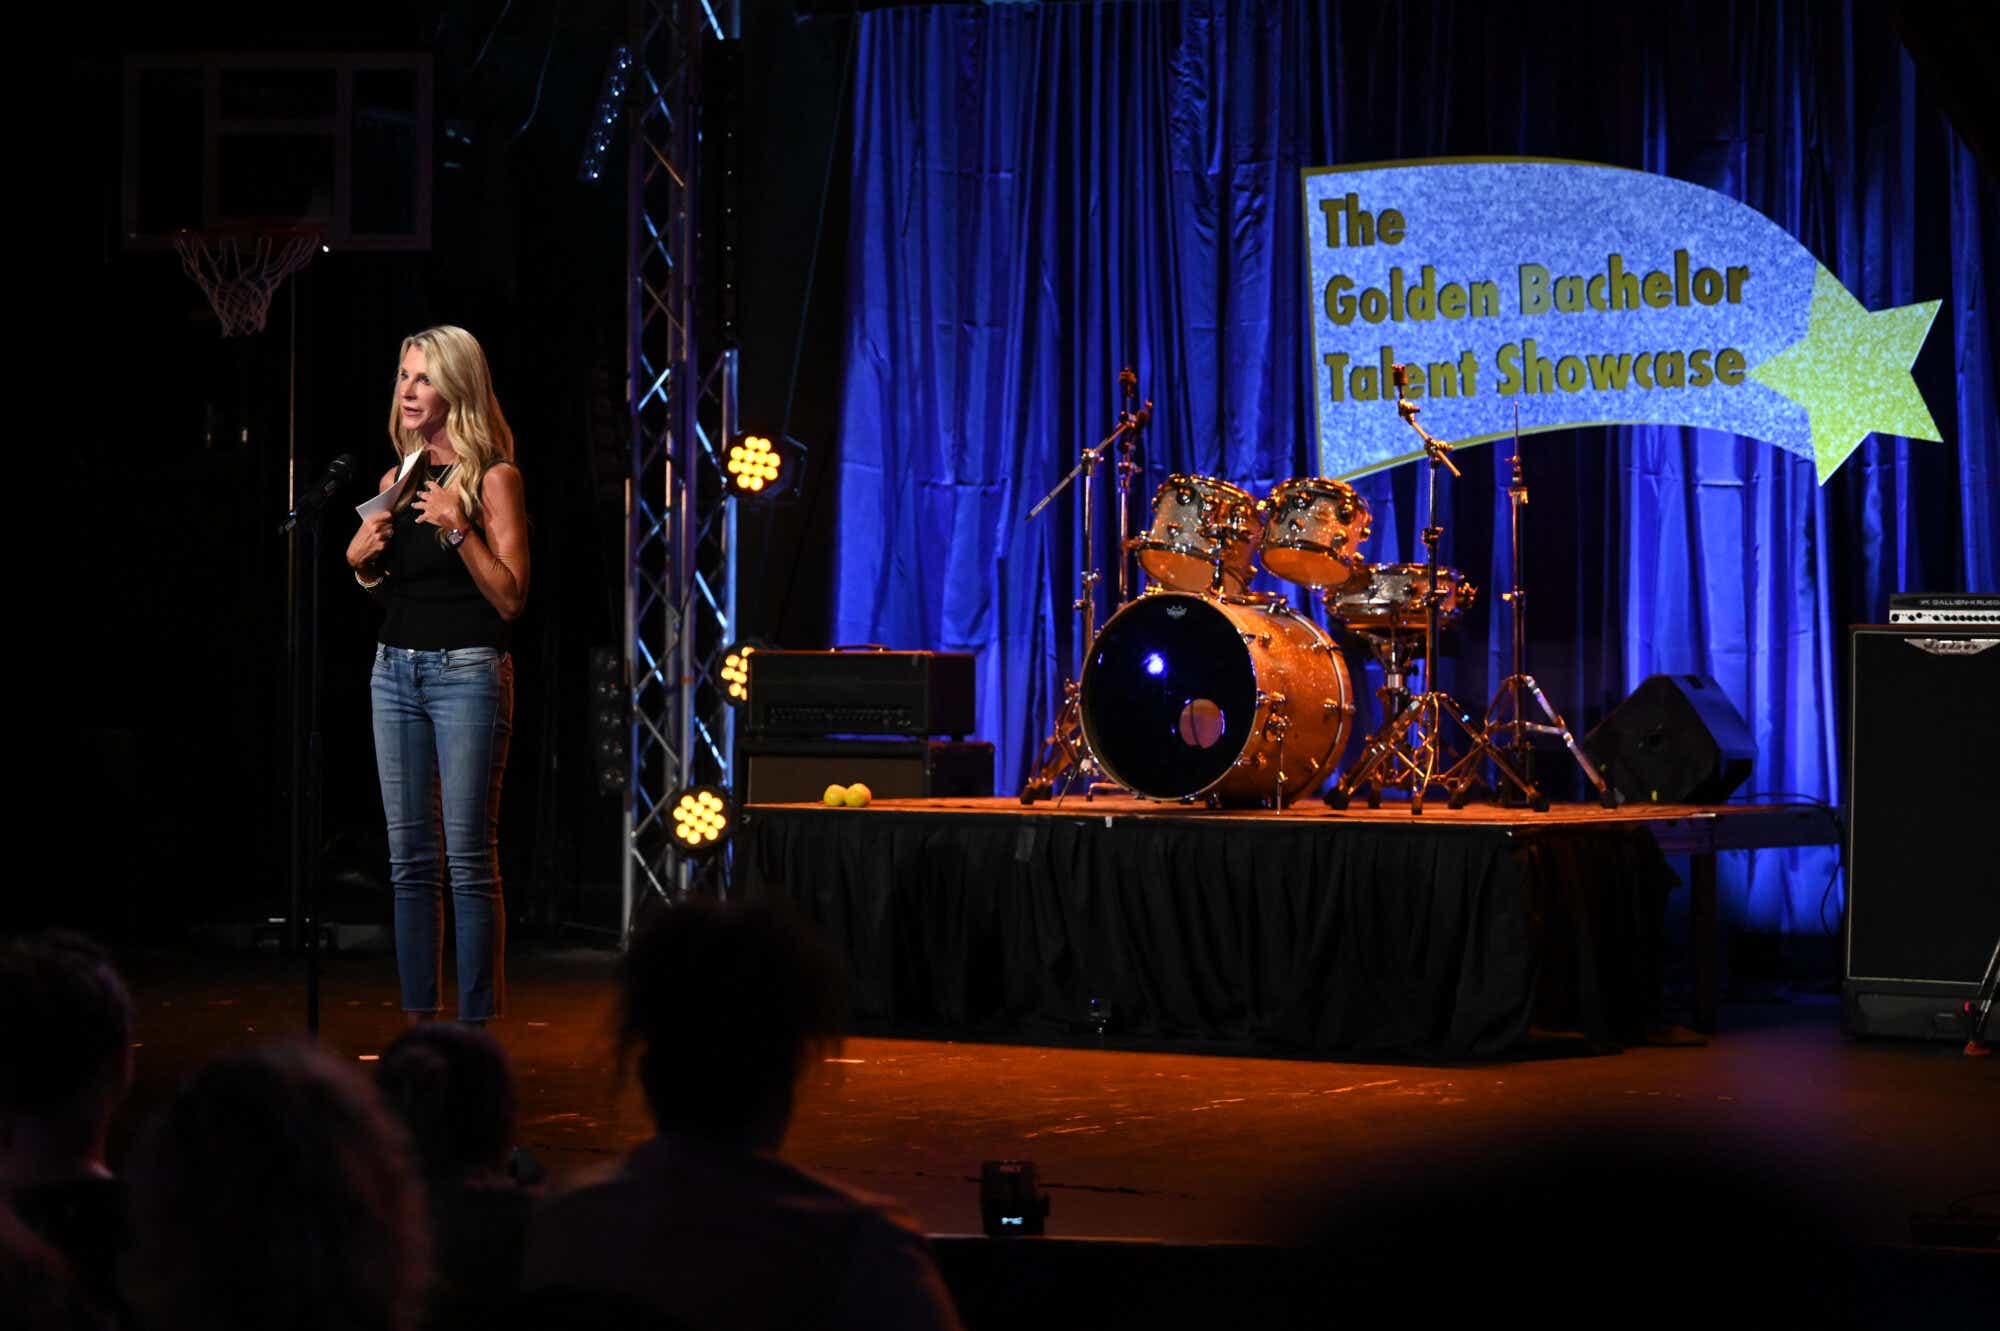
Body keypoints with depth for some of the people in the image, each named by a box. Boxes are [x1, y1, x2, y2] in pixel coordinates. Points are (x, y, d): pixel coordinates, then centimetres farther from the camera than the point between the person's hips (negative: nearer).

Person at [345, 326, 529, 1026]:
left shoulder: (492, 477, -6)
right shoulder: (397, 479, 13)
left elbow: (510, 598, -10)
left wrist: (460, 530, -20)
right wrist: (361, 559, 3)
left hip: (467, 672, -7)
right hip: (395, 671, 7)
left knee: (469, 858, -8)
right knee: (409, 858, 7)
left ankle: (478, 1025, -4)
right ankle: (417, 1019, 12)